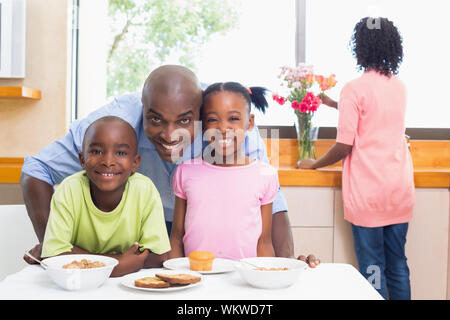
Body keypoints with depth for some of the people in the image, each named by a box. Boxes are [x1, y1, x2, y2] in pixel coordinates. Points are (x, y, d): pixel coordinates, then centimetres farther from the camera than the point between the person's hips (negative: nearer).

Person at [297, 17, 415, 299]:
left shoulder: (355, 89, -10)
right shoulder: (400, 87, 9)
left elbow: (344, 147, -12)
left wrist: (314, 164, 5)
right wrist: (334, 104, 34)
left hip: (368, 193, -6)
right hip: (401, 191, 6)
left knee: (373, 269, 3)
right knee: (398, 265, 13)